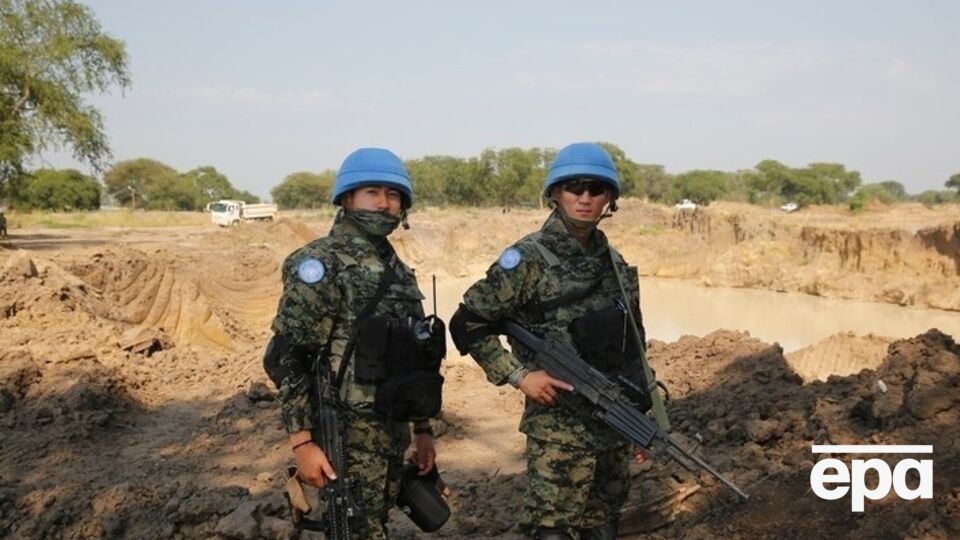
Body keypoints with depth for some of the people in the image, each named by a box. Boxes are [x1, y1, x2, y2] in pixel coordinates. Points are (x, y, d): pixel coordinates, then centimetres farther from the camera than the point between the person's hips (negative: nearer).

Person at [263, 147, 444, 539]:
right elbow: (286, 358, -15)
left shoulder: (399, 272, 13)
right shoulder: (321, 264, -11)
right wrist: (302, 441, -19)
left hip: (393, 433, 8)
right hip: (347, 437, -7)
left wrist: (422, 430, 16)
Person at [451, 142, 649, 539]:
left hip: (615, 427, 7)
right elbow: (466, 325, -9)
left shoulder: (615, 263, 9)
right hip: (559, 431, -7)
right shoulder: (528, 259, -11)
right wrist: (518, 375, -16)